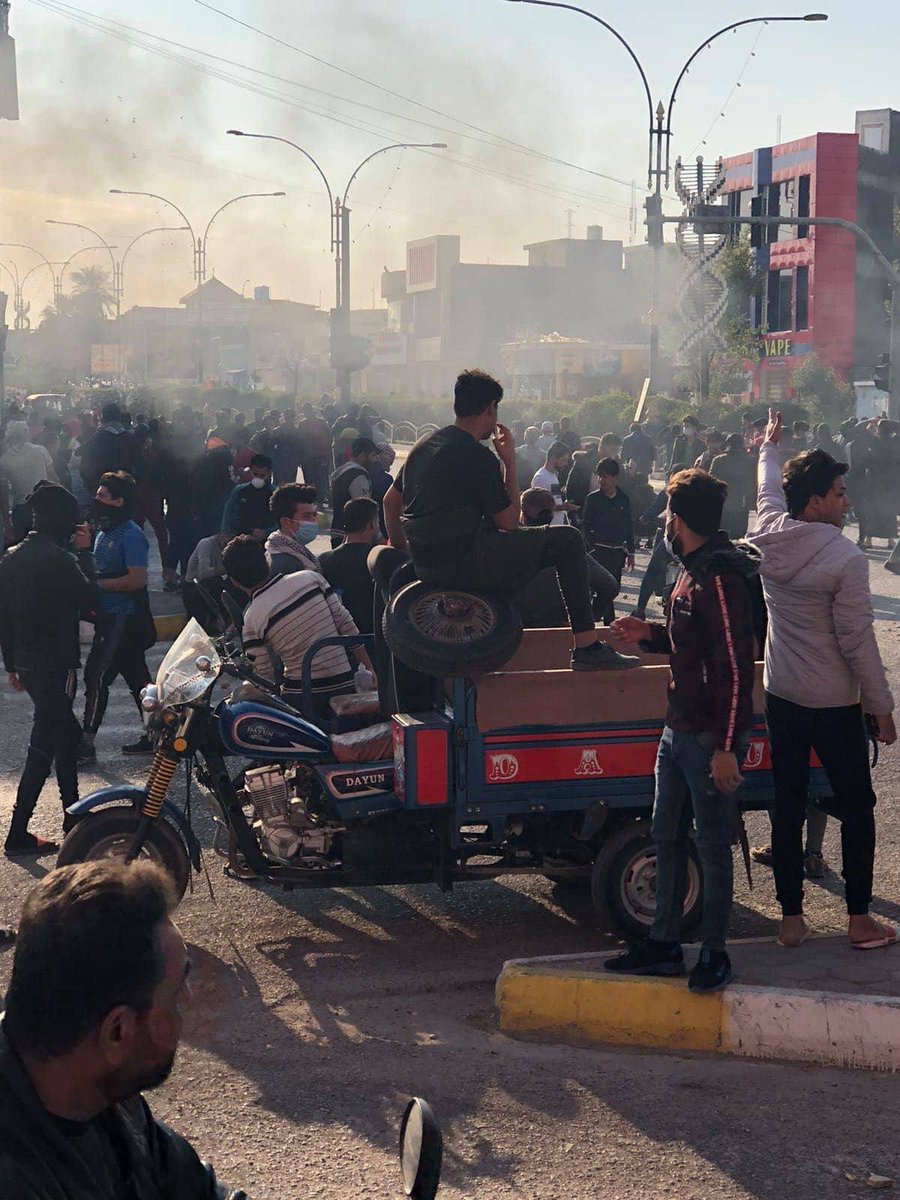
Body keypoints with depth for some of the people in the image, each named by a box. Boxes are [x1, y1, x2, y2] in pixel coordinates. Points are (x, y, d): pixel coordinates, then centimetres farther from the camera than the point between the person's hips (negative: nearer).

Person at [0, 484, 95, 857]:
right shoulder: (59, 560, -19)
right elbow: (88, 599, -8)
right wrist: (85, 553, -2)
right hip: (56, 665, -9)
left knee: (66, 732, 22)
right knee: (43, 746, -4)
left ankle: (73, 814, 30)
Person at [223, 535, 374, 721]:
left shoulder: (252, 619, -7)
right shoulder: (311, 578, 0)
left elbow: (263, 674, -5)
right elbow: (346, 623, 2)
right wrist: (369, 668, 8)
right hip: (344, 684, 3)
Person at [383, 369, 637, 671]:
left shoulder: (424, 444, 13)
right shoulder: (478, 457, -13)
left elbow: (390, 501, 21)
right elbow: (509, 522, -5)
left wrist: (400, 547, 35)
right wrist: (510, 462, 0)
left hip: (426, 565, 9)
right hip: (464, 564, -9)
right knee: (567, 539, -5)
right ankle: (587, 648, -6)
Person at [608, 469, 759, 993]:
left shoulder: (719, 579, -19)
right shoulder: (693, 572, 12)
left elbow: (735, 667, -23)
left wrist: (726, 747, -24)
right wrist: (651, 635, 11)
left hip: (711, 738, -10)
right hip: (680, 729, 10)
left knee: (713, 844, 1)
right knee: (667, 837, 14)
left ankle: (715, 954, 12)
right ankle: (665, 945, 24)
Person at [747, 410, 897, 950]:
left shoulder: (768, 537, -4)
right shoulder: (845, 559, -21)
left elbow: (769, 491, 20)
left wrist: (771, 445, 40)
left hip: (781, 696, 6)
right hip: (834, 703, -6)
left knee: (788, 805, 11)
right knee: (857, 805, 8)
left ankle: (792, 918, 16)